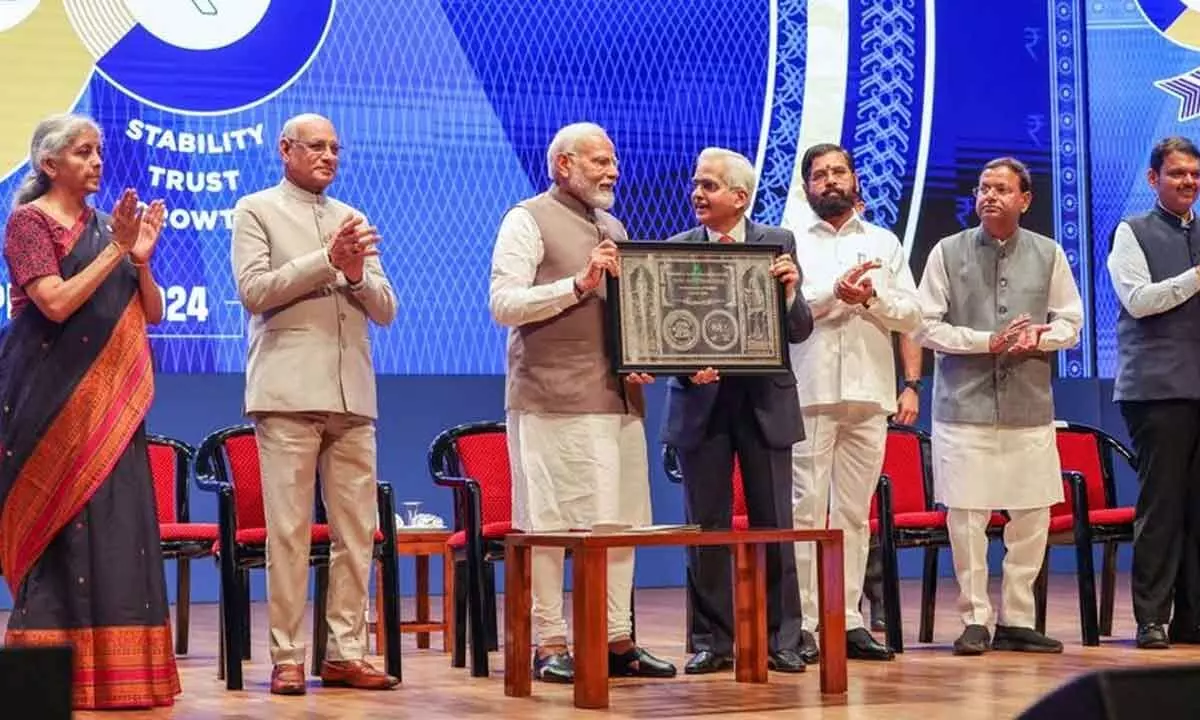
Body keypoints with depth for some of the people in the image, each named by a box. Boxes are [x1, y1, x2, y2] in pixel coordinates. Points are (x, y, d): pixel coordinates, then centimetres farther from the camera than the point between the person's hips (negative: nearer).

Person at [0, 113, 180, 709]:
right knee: (63, 524, -7)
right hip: (54, 398, -6)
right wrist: (115, 251, -13)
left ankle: (115, 670, 4)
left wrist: (141, 258, -3)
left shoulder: (106, 226, 15)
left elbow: (153, 314, 13)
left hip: (110, 400, 6)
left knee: (118, 522, 1)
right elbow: (56, 302, -16)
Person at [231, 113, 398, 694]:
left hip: (352, 394, 5)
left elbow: (386, 311, 15)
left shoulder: (353, 219, 20)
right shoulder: (256, 210, 7)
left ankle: (345, 653, 8)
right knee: (289, 530, -5)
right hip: (289, 391, -5)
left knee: (357, 531, 2)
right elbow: (254, 291, -7)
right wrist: (327, 261, -12)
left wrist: (357, 274, -5)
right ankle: (286, 658, 0)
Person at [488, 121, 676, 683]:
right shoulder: (528, 220, 0)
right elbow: (503, 304, -11)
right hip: (552, 399, -7)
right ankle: (549, 645, 1)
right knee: (548, 524, -4)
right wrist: (578, 284, -17)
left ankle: (617, 641, 13)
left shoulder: (612, 228, 22)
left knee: (620, 520, 6)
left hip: (618, 397, 7)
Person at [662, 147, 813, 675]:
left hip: (764, 401, 0)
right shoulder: (677, 250, 3)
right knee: (706, 526, 4)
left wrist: (790, 294, -19)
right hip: (701, 401, 0)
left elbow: (799, 332, 0)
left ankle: (780, 639, 11)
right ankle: (712, 641, 12)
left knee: (773, 523, 3)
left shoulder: (778, 243, 2)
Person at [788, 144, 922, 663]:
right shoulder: (792, 244, 9)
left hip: (869, 391, 3)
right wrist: (835, 294, -16)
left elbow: (911, 316, 9)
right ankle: (799, 624, -7)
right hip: (810, 391, -3)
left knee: (855, 512, 5)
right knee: (806, 508, -7)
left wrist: (871, 297, -8)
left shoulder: (885, 244, 17)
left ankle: (848, 620, 8)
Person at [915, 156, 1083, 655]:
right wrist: (988, 342, -11)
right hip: (964, 404, -2)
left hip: (1030, 406, 2)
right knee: (966, 515, -3)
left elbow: (1070, 323, 11)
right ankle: (975, 620, 7)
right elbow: (926, 327, -1)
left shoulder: (1048, 254, 9)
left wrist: (1038, 338, -11)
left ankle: (1016, 620, 14)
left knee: (1032, 516, 3)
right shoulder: (948, 253, 2)